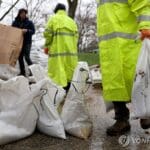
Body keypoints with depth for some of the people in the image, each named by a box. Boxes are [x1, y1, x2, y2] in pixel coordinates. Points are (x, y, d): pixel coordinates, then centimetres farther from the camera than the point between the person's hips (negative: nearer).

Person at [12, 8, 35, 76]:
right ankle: (22, 72, 15)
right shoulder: (15, 22, 7)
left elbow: (33, 31, -5)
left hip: (27, 42, -4)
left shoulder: (29, 22, 0)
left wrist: (27, 31, -22)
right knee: (20, 57, 6)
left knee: (27, 57, -13)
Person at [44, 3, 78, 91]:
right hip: (70, 50, 4)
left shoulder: (53, 19, 4)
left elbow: (48, 34, -4)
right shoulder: (72, 21, 15)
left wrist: (47, 46, 7)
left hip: (57, 49, -4)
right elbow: (76, 35, 8)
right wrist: (73, 47, 15)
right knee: (70, 70, 10)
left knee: (58, 71, -4)